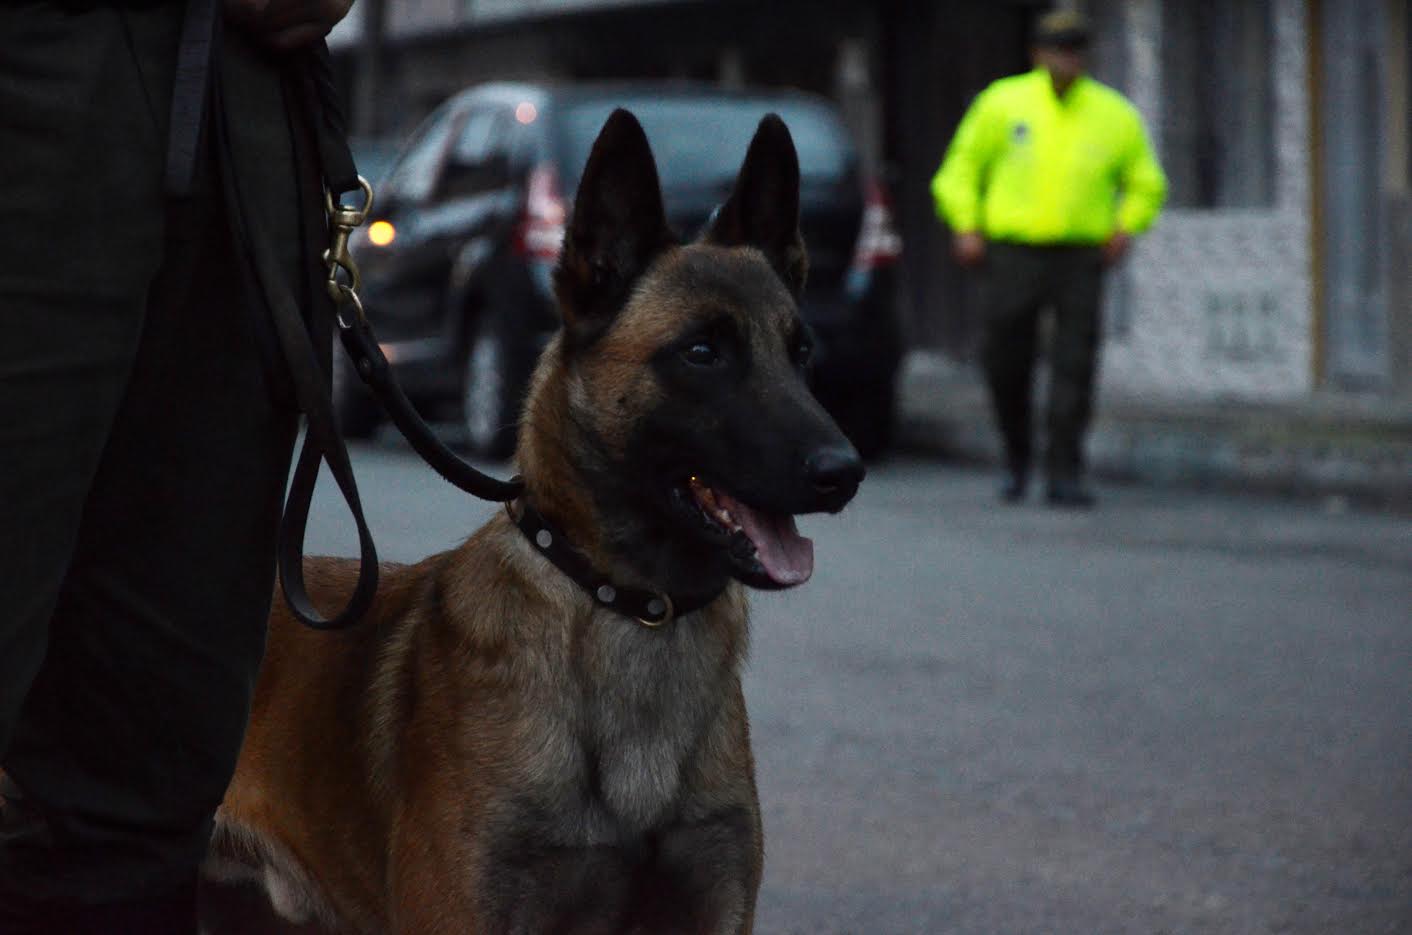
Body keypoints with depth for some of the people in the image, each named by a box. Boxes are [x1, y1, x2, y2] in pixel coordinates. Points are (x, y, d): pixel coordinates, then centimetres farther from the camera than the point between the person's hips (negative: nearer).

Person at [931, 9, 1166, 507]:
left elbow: (1146, 183, 17)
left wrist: (1126, 227, 0)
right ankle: (1016, 457, 24)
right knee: (1005, 360, 1)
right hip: (1013, 251, 0)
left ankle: (1064, 473, -5)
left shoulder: (1115, 115, 7)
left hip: (1080, 256, 0)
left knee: (1074, 367, -8)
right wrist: (965, 226, 0)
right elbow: (962, 167, 13)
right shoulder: (1003, 102, 5)